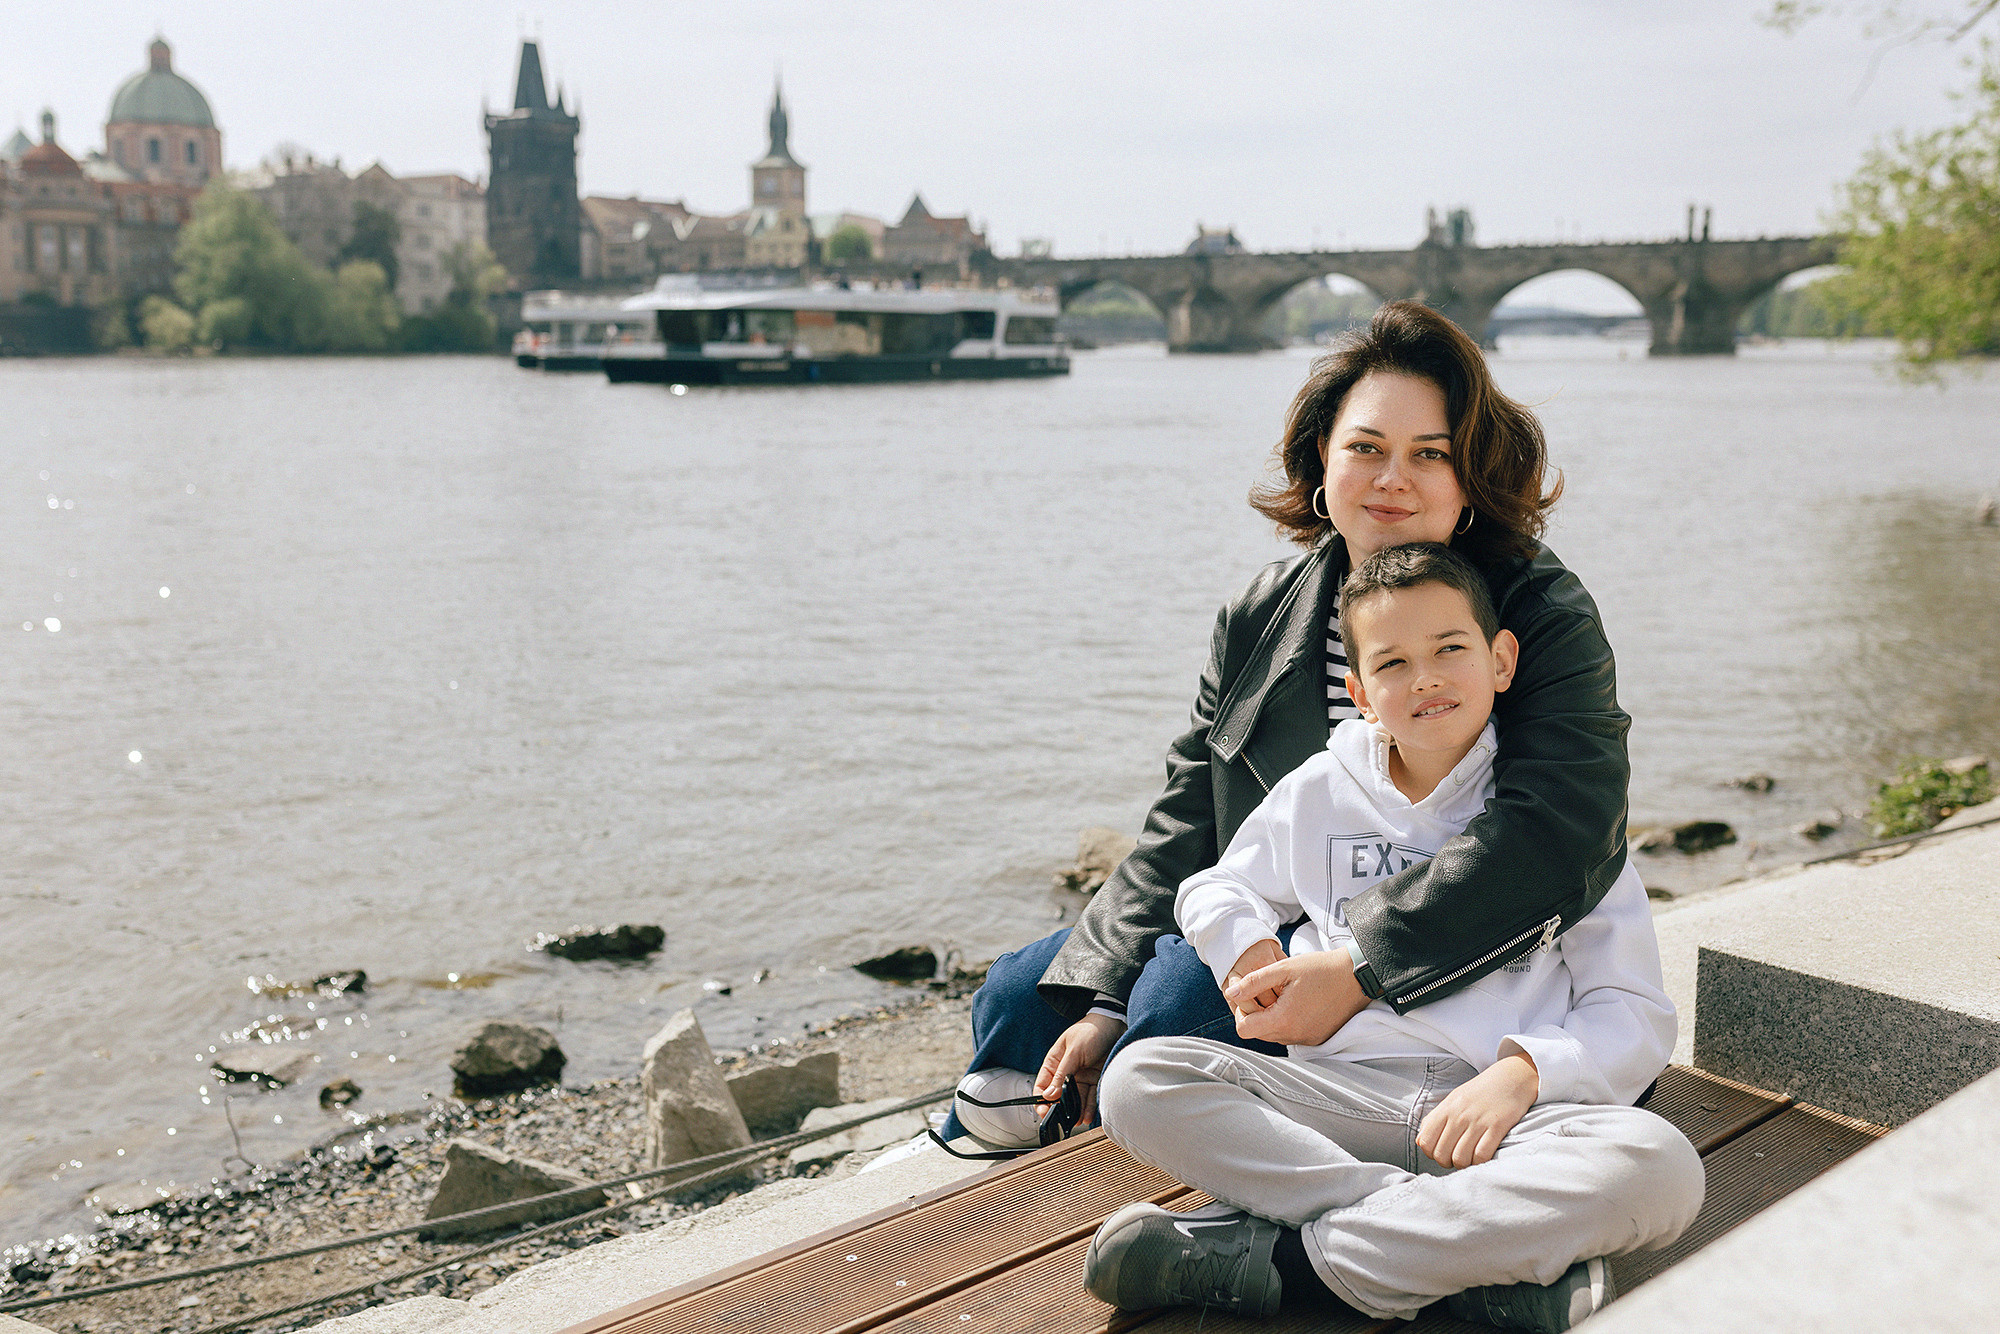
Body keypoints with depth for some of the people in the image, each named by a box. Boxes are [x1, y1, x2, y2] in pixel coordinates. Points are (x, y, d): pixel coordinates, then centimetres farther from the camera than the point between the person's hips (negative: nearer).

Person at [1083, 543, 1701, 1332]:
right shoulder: (1319, 793, 14)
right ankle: (1495, 1255, -26)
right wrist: (1249, 955, 4)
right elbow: (1215, 890, 28)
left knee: (1660, 1168, -33)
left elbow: (1636, 1016, 4)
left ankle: (1275, 1249, -28)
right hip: (1346, 1098, 2)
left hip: (1506, 1114, -1)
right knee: (1139, 1083, -22)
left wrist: (1522, 1073, -16)